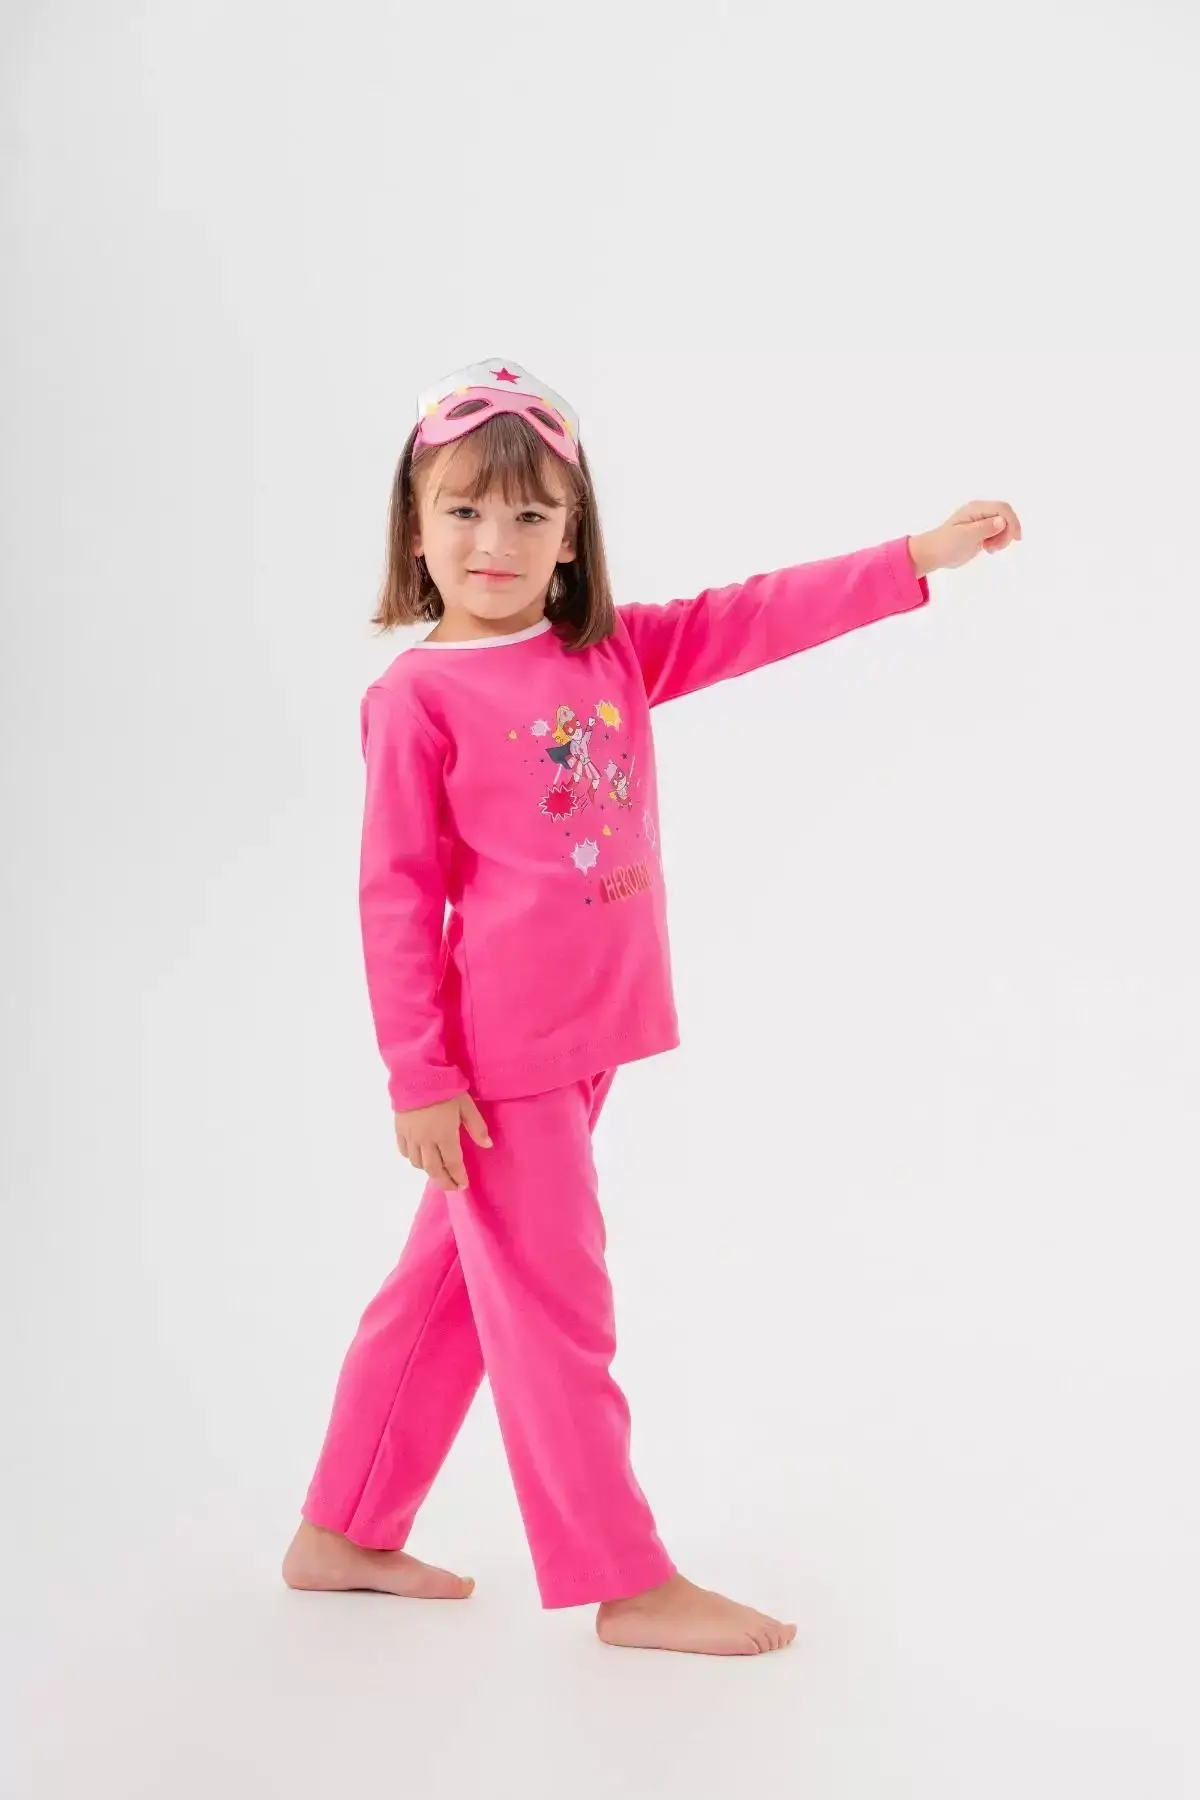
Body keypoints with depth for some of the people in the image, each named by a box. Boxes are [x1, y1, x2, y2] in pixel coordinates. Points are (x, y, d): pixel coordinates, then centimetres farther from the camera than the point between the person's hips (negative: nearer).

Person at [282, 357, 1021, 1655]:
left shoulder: (617, 653, 7)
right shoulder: (415, 699, -10)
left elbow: (759, 617, 4)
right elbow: (396, 894, -11)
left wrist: (921, 555, -3)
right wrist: (419, 1078, -13)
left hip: (585, 1043, 7)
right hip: (497, 1058, -7)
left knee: (449, 1291, 17)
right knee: (552, 1313, 3)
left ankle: (343, 1534, 33)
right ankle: (627, 1584, 16)